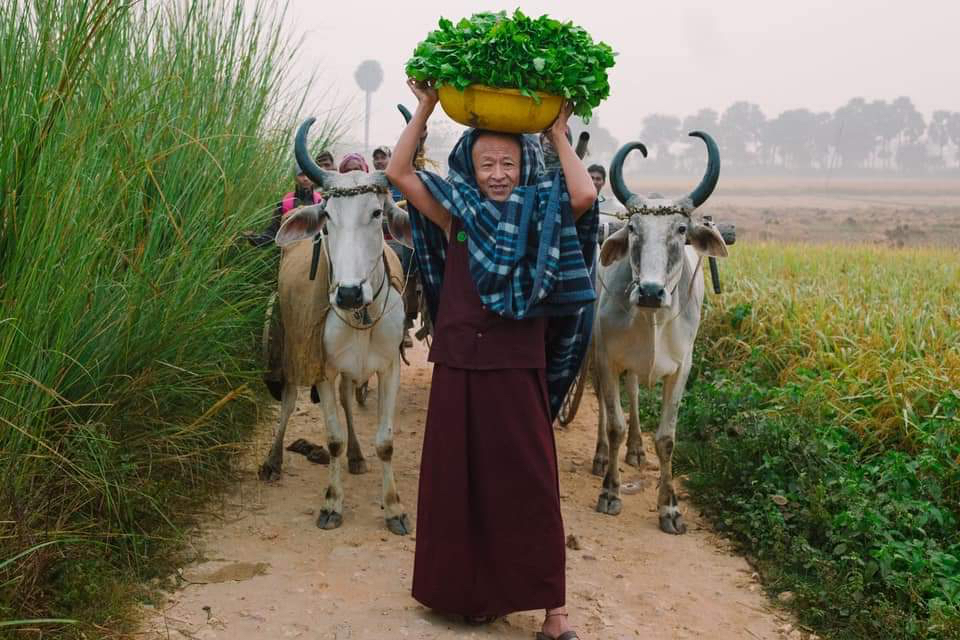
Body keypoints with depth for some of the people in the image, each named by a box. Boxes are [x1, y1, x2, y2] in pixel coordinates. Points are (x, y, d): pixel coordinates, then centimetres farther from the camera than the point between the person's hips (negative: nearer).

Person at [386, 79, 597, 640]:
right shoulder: (458, 216, 7)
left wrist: (560, 135, -5)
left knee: (528, 486, 0)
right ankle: (466, 593, 28)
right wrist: (425, 110, 3)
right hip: (457, 367, 3)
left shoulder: (542, 219, 2)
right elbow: (399, 172, 4)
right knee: (457, 482, 10)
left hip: (518, 371, -3)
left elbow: (585, 195, -17)